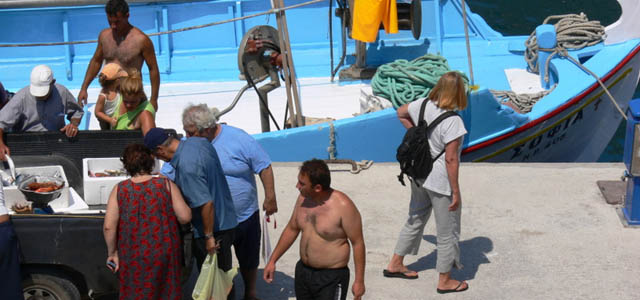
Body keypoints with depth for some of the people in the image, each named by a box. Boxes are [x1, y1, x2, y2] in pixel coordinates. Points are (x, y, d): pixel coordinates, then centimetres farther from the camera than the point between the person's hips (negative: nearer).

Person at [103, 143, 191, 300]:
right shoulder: (166, 185, -6)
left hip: (132, 257, 0)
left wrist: (112, 252, 2)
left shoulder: (119, 190, -6)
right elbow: (185, 217, -8)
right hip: (164, 256, 0)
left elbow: (109, 226, -11)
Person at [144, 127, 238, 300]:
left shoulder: (186, 167, -29)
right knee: (222, 274, 22)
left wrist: (209, 237, -20)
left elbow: (207, 203, -30)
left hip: (214, 228, -9)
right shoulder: (198, 141, -1)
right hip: (226, 220, 9)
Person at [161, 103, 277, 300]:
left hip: (245, 217, 0)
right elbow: (165, 176, -3)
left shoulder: (238, 138, -16)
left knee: (249, 261, 20)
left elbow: (264, 167, -9)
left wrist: (270, 198, -9)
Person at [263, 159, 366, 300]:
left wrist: (359, 280, -13)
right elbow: (291, 229, 13)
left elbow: (358, 243, -15)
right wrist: (273, 260, 14)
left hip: (332, 277, -7)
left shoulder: (343, 206, -21)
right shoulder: (303, 198, -1)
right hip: (303, 271, 7)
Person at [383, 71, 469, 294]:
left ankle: (395, 264, 38)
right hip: (440, 182, -7)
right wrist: (456, 192, -16)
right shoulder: (453, 122, -26)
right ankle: (445, 281, 26)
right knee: (447, 232, 11)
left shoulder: (424, 105, -6)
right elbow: (451, 159, -24)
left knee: (416, 219, 26)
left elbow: (401, 113, 15)